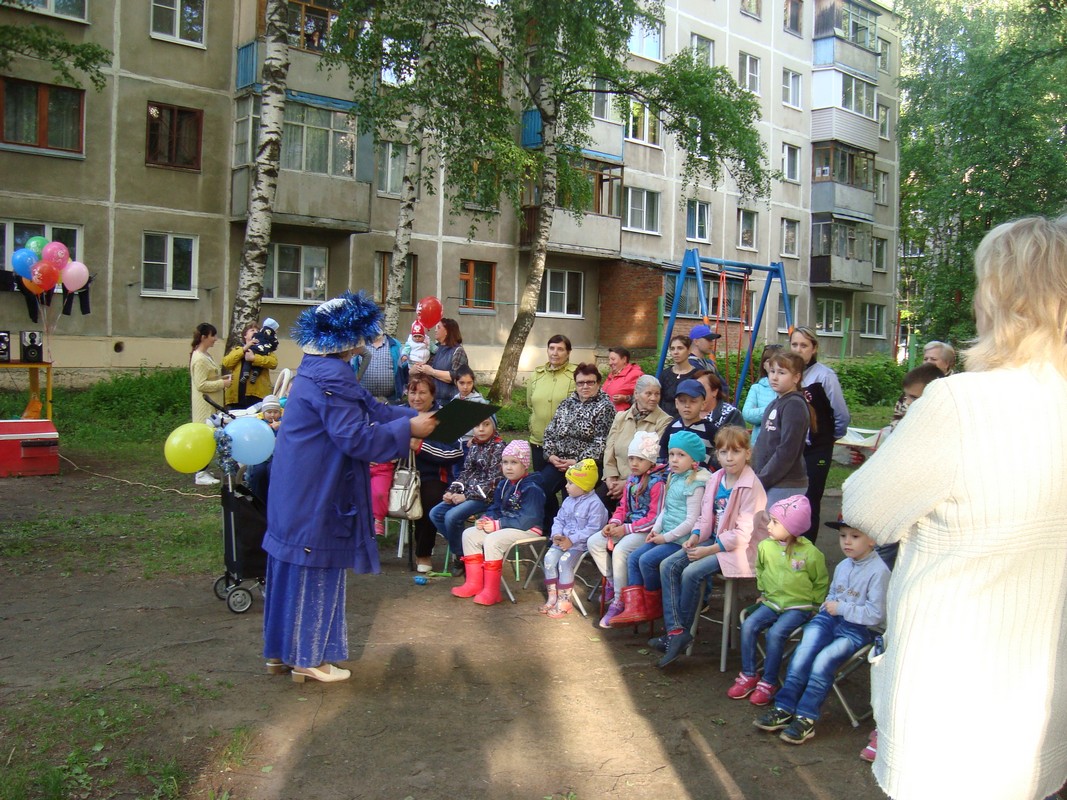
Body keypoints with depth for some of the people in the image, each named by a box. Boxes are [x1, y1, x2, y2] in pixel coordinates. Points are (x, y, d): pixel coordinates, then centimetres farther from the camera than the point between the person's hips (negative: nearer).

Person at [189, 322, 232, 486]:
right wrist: (222, 383, -18)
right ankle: (201, 474, -3)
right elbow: (201, 385, -22)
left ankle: (204, 470, 19)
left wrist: (221, 378, 8)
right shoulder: (200, 359, -18)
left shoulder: (205, 355, 13)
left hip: (210, 404, 10)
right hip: (205, 404, -10)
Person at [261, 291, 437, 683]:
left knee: (296, 567, 17)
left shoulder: (324, 370, 12)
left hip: (300, 492, 10)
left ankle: (282, 650, 28)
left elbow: (372, 409, 15)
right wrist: (409, 428, -14)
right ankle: (308, 658, 14)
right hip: (315, 494, -10)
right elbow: (357, 438, -23)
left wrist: (418, 417, 9)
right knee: (316, 572, 2)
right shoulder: (329, 378, -22)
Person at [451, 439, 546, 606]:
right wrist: (486, 519, -7)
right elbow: (495, 508, 18)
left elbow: (527, 519, -25)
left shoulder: (532, 489, -18)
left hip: (528, 530, -9)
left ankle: (491, 591, -22)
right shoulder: (503, 485, 11)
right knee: (469, 534, -1)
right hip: (503, 527, 9)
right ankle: (474, 583, 3)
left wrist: (498, 524, -23)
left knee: (492, 540, -31)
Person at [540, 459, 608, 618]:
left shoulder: (594, 504, -13)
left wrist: (572, 540, -22)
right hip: (563, 540, 7)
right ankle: (552, 597, -4)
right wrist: (557, 535, -5)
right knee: (549, 557, -15)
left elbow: (592, 528, -20)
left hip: (581, 543, -7)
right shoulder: (568, 501, 13)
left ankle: (564, 601, -13)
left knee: (564, 561, -26)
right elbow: (559, 520, 16)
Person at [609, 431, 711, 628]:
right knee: (633, 558, 0)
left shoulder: (694, 485, -15)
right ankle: (635, 608, -3)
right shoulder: (674, 479, 12)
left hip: (681, 539, -9)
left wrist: (666, 538, -15)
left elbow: (691, 521, -19)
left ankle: (654, 607, 2)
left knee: (647, 560, -19)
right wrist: (656, 529, 4)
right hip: (666, 536, 9)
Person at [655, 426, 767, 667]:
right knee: (668, 566, -10)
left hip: (740, 549, -8)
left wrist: (709, 550, -20)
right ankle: (675, 630, -16)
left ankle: (682, 632, -7)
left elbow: (743, 534, -19)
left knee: (691, 573, -26)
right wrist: (695, 537, -6)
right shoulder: (716, 479, 7)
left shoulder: (751, 487, -16)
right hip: (714, 540, 8)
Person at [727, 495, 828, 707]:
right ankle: (749, 675, -2)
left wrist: (814, 606, -1)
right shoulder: (765, 547, -4)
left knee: (776, 633, -27)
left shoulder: (811, 553, -13)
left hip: (798, 606, -4)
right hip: (771, 602, 5)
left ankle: (768, 682, -11)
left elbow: (821, 583, 3)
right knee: (748, 626, -18)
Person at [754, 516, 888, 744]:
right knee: (803, 654, -18)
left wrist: (841, 608, -13)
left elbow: (876, 615, -15)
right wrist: (828, 604, 9)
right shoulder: (842, 566, 14)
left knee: (823, 661, -25)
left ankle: (806, 718, -14)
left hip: (857, 629, -6)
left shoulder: (878, 571, -11)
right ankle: (784, 709, -12)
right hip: (829, 619, 6)